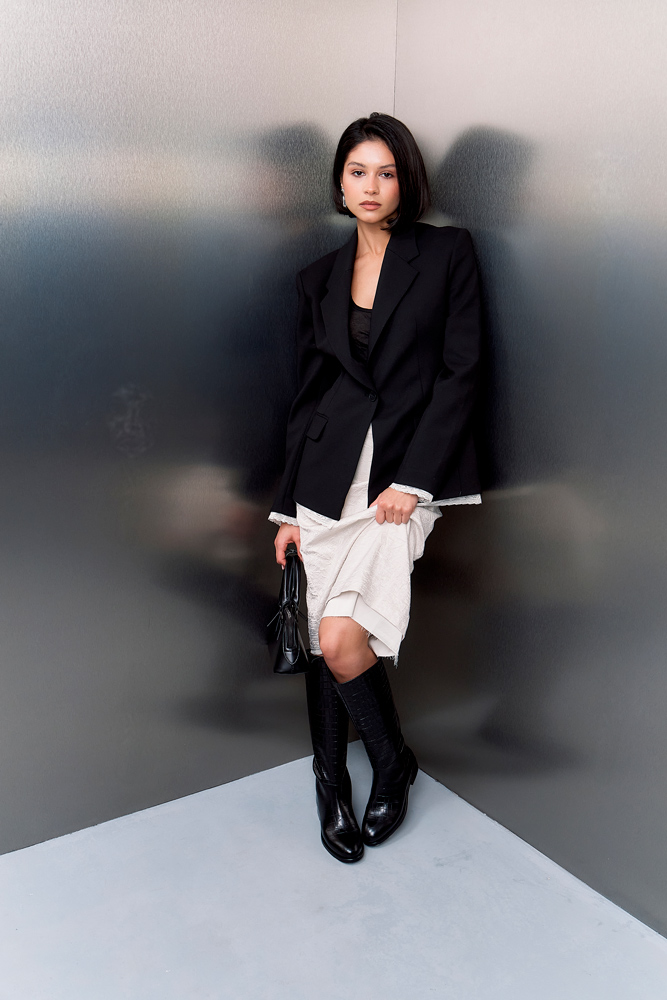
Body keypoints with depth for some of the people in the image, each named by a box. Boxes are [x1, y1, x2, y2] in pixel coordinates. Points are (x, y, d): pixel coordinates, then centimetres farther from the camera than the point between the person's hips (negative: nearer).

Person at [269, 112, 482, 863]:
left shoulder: (446, 254, 3)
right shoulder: (318, 279, 13)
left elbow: (460, 371, -4)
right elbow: (307, 393, 13)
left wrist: (411, 480, -12)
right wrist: (289, 505, 10)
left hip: (404, 475, -3)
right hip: (330, 475, 4)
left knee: (342, 640, -14)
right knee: (326, 641, 4)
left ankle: (393, 764, 15)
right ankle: (332, 784, 26)